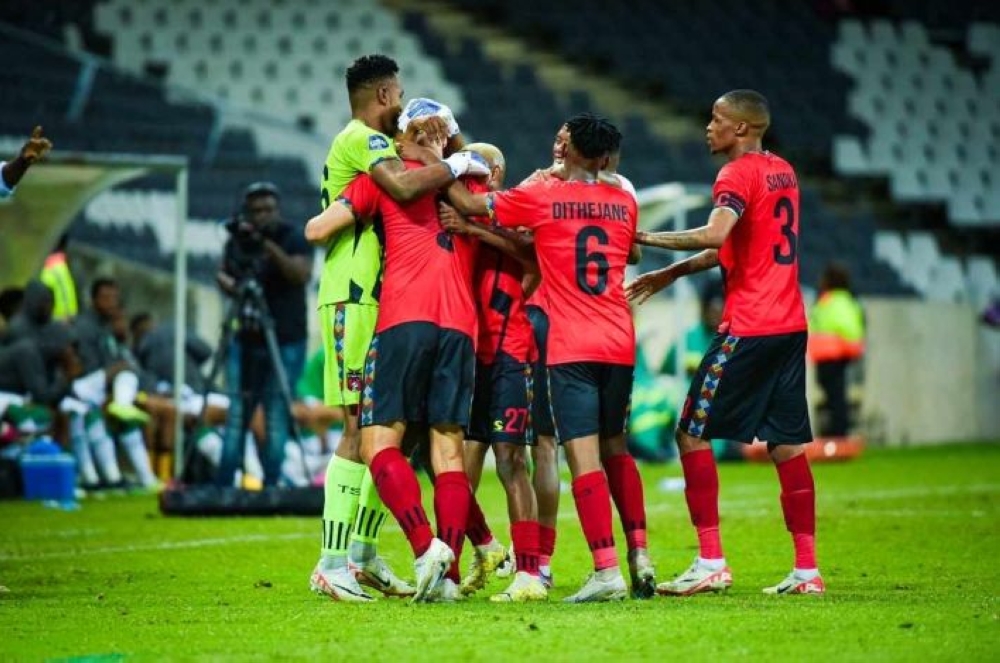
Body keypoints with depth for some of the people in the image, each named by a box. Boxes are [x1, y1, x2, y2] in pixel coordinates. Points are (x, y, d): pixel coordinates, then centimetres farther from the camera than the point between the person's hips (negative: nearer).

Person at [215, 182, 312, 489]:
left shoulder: (294, 240, -4)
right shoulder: (237, 241, 8)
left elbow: (302, 274, -19)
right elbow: (223, 274, 17)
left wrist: (269, 245, -29)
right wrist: (233, 286, -6)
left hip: (285, 344, -3)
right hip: (246, 341, 4)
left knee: (277, 417, -5)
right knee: (237, 414, 2)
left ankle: (271, 486, -1)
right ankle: (222, 486, 3)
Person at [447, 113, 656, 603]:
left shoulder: (541, 198, -3)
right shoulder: (623, 201, 9)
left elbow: (467, 203, 2)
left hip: (571, 349, -5)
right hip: (619, 343, 5)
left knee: (584, 456, -9)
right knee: (615, 448, 20)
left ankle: (607, 570, -17)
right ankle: (639, 553, 16)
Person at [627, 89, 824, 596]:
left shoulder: (739, 174, -10)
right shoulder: (782, 172, 17)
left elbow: (715, 235, -28)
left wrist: (646, 238, -21)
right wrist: (672, 274, 21)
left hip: (748, 328, -8)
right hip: (791, 325, 8)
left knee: (692, 433, -2)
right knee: (787, 444, 8)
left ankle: (710, 564, -6)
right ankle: (807, 570, 5)